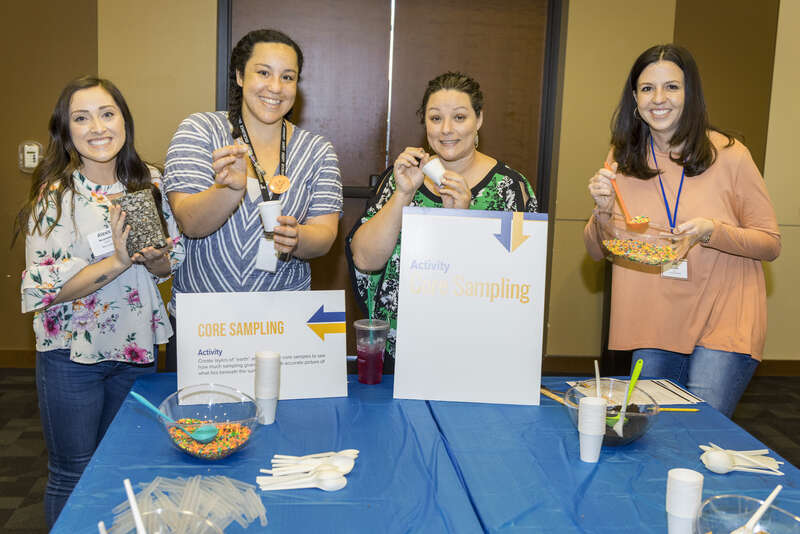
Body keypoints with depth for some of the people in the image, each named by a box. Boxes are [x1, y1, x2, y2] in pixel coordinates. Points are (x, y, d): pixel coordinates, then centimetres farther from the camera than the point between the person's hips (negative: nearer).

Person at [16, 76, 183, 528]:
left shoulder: (150, 184, -1)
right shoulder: (55, 196, -13)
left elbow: (170, 264, 6)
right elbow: (46, 288, -16)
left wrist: (153, 257, -17)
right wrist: (118, 261, -27)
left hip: (137, 349, 4)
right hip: (72, 354, -4)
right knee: (73, 477, 10)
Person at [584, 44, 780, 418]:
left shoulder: (728, 155, -7)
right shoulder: (622, 158, 2)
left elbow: (770, 244, -3)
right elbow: (597, 252, 6)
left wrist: (713, 231, -21)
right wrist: (603, 210, -14)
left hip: (723, 326, -3)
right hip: (653, 328, 3)